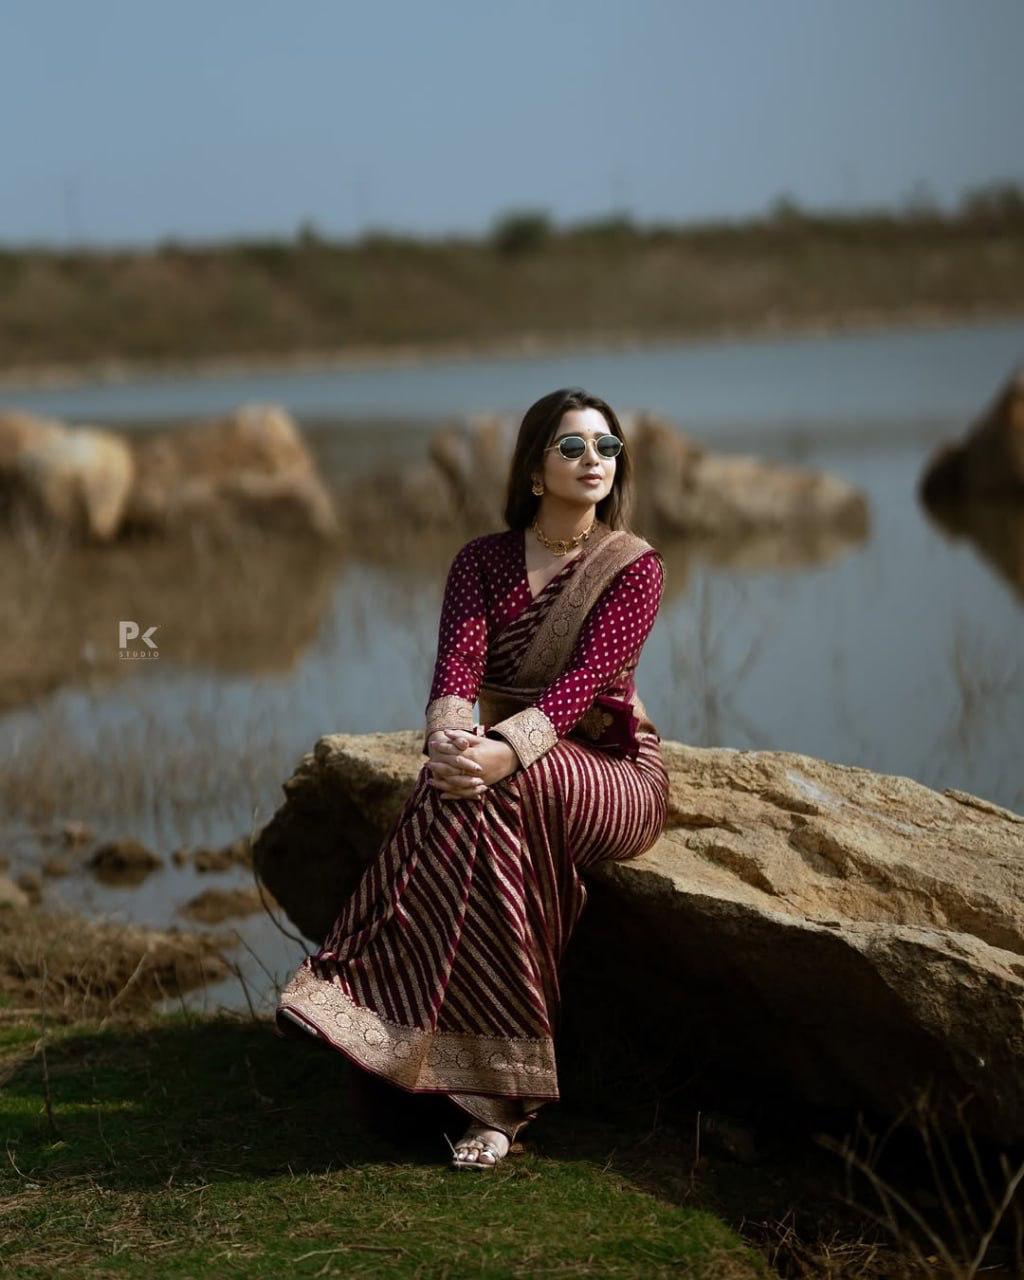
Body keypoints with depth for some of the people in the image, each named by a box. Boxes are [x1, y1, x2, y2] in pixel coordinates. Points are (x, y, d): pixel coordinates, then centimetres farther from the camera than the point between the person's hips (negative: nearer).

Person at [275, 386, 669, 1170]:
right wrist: (448, 735, -36)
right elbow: (460, 660, -12)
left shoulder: (634, 567, -5)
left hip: (614, 778, -3)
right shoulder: (484, 561, 6)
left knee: (489, 796, -35)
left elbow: (585, 680, -20)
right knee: (464, 781, -34)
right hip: (512, 771, 3)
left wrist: (505, 751, -39)